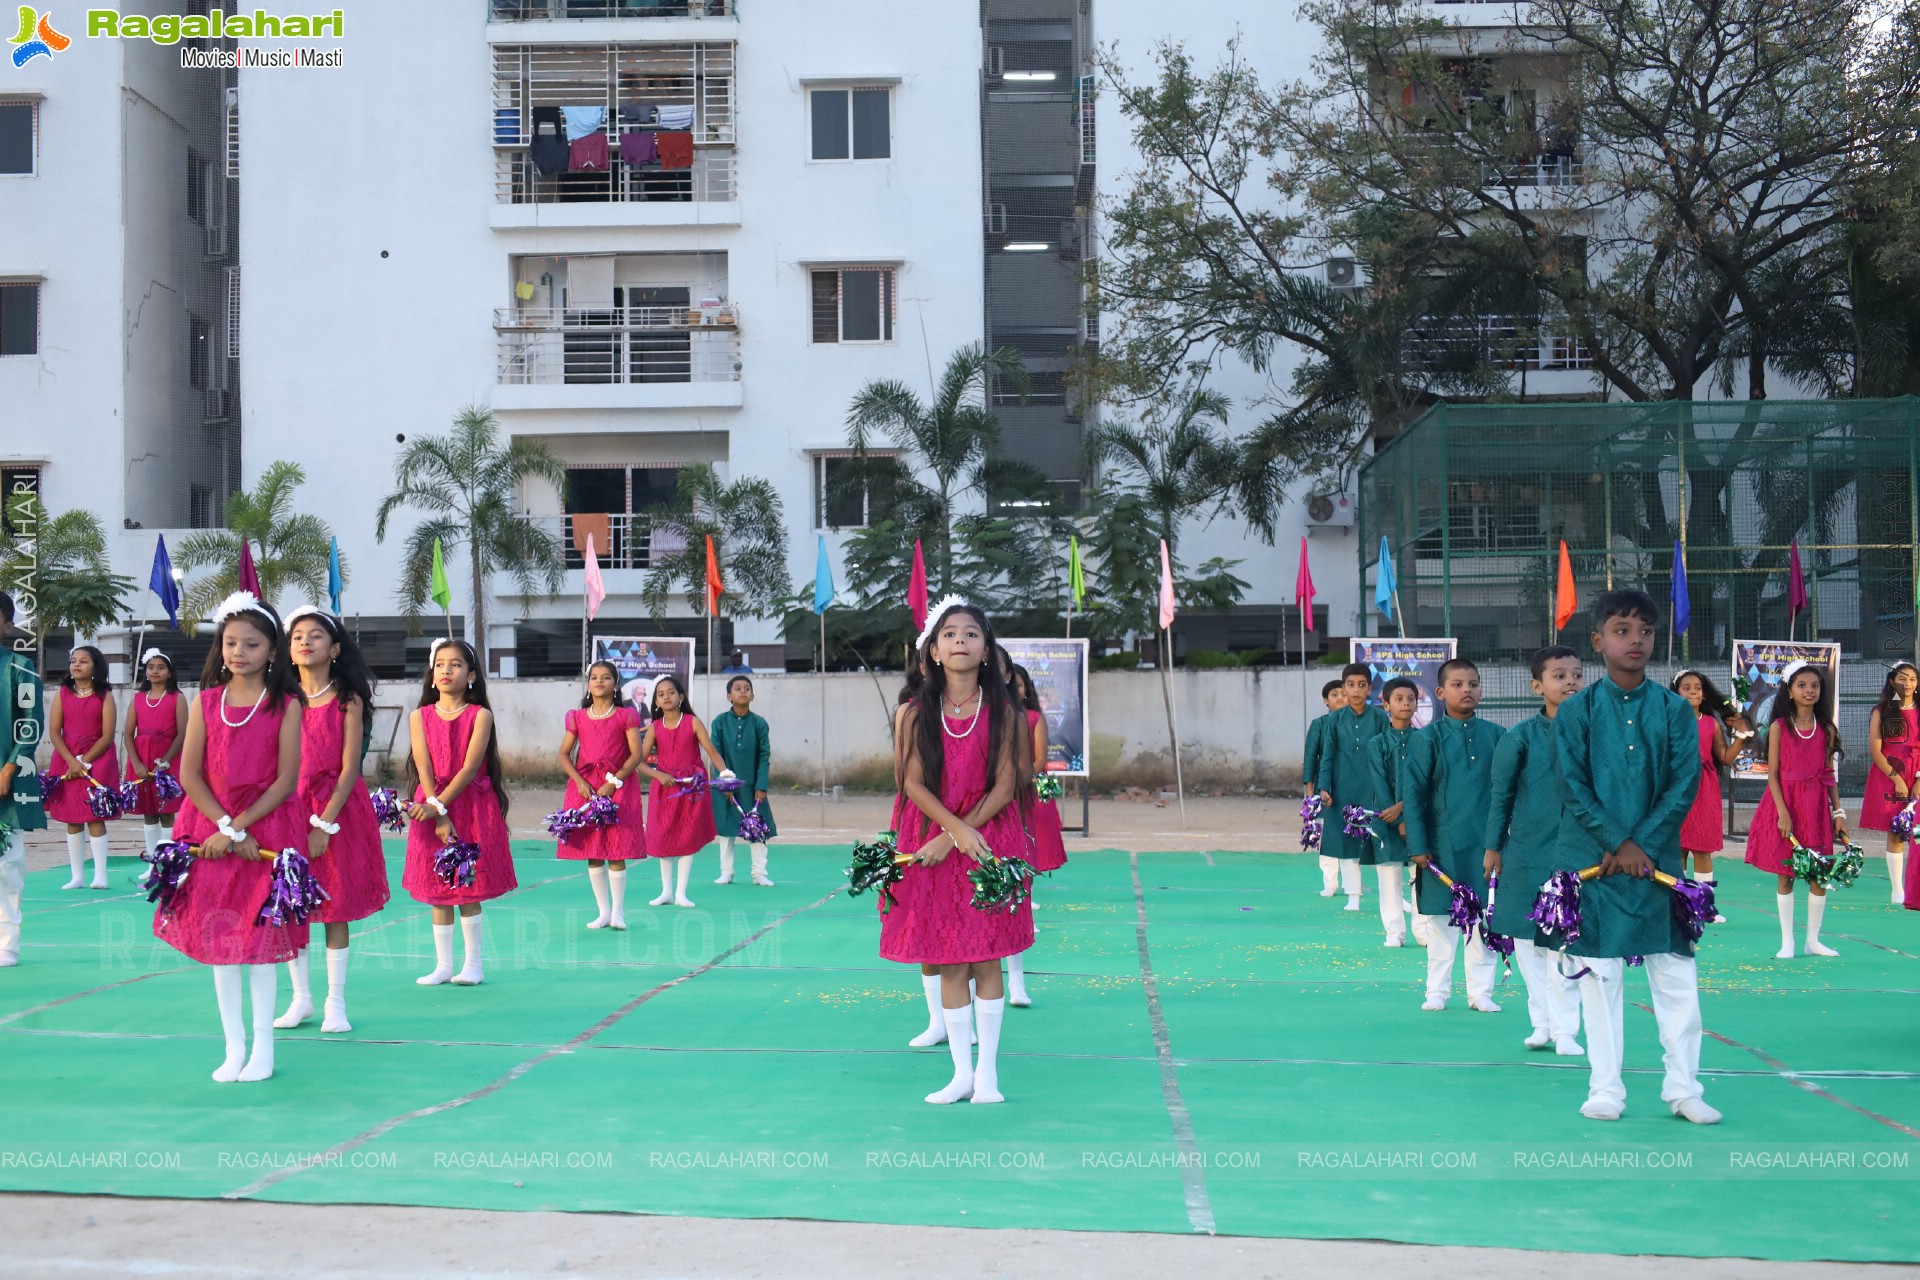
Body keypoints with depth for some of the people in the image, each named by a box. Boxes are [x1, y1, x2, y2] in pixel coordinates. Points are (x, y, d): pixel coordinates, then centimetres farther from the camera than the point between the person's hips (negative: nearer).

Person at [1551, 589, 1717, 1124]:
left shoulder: (1675, 709, 4)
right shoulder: (1576, 711, 1)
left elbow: (1684, 785, -3)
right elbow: (1574, 789, -4)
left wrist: (1640, 845, -11)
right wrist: (1617, 844, -12)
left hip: (1658, 857, 1)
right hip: (1592, 860, -1)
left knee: (1677, 976, 2)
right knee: (1600, 977, 4)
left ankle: (1684, 1089, 12)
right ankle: (1606, 1089, 12)